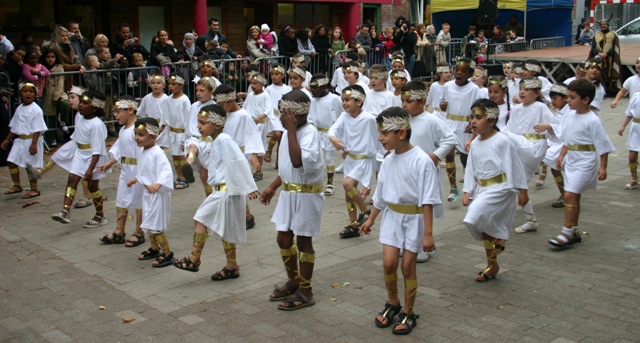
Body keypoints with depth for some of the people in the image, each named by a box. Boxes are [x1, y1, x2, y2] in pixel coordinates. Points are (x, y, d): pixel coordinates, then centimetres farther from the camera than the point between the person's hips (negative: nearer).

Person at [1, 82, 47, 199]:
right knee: (11, 161, 9)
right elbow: (14, 126, 19)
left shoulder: (35, 109, -14)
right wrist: (7, 140, 20)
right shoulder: (19, 108, 10)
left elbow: (37, 129, -18)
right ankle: (16, 185, 25)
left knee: (30, 165, 0)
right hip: (20, 140, 8)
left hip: (31, 140, -8)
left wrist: (34, 144, -25)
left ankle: (34, 189, 14)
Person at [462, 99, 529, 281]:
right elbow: (470, 169, 10)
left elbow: (515, 166, -10)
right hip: (481, 189, 7)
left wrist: (522, 190, -7)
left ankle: (501, 236, 4)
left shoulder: (502, 141, -14)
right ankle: (492, 265, 28)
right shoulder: (475, 144, 6)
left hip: (500, 188, -7)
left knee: (477, 215, -26)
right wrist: (468, 191, 3)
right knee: (486, 227, 13)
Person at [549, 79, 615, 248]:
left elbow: (603, 145, -14)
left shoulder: (592, 121, -17)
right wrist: (562, 156, 17)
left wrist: (603, 167, -15)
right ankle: (574, 231, 25)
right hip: (571, 162, 8)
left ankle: (567, 232, -5)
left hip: (585, 164, -8)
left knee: (569, 195, -13)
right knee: (573, 197, 14)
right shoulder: (571, 115, 6)